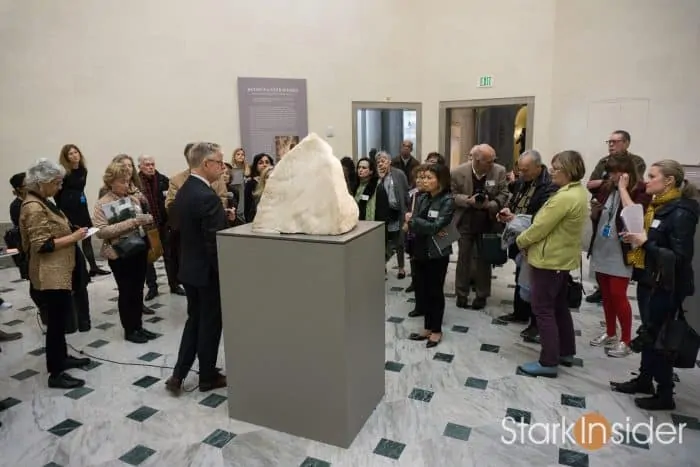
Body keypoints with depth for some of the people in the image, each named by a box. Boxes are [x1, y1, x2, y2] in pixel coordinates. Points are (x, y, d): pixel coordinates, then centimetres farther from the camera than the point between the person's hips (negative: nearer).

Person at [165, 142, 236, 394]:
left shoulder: (183, 191, 5)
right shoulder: (207, 197, -24)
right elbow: (214, 242, -25)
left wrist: (223, 216, 5)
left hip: (189, 268, 9)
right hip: (207, 271, -9)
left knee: (195, 320, 20)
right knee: (210, 324, 7)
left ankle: (178, 375, 22)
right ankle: (208, 376, 24)